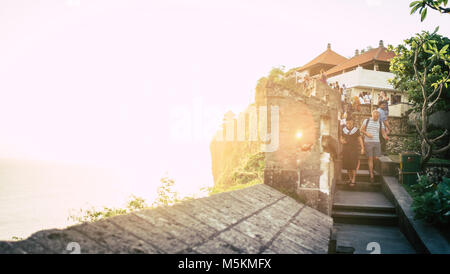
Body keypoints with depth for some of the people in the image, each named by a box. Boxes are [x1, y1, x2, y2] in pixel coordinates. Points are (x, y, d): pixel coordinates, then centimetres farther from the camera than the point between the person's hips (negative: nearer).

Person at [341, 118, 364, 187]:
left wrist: (362, 148, -12)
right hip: (345, 149, 3)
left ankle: (353, 181, -2)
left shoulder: (356, 130, -3)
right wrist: (342, 141, -11)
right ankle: (350, 178, 20)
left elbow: (360, 139, -3)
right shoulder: (343, 130, 5)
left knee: (353, 165, -8)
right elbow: (341, 139, 12)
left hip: (354, 150, -3)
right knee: (347, 165, 4)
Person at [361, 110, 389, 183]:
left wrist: (386, 137, -16)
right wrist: (367, 134, -14)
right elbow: (361, 130, 4)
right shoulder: (366, 121, 2)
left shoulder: (380, 123, 8)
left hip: (377, 142, 3)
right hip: (368, 142, -3)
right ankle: (371, 176, -4)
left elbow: (383, 132, 6)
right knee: (370, 159, -5)